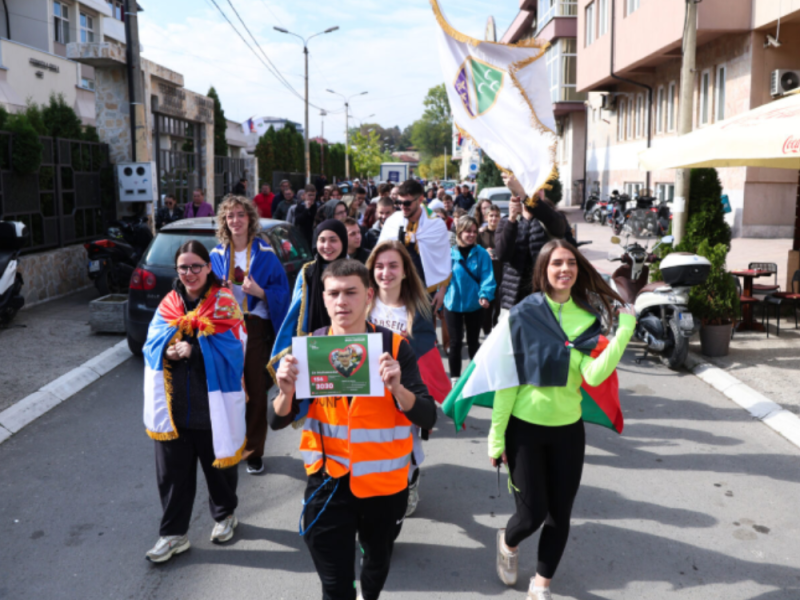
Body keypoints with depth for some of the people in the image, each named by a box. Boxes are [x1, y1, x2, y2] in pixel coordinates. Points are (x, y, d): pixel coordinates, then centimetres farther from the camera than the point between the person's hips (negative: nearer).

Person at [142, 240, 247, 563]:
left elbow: (230, 348, -14)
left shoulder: (224, 303, -5)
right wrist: (169, 351, -18)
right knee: (172, 470, 6)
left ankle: (225, 515, 38)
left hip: (214, 404, -3)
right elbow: (154, 345, 3)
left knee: (218, 462, 13)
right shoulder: (169, 304, 9)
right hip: (173, 404, 3)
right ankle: (173, 533, 20)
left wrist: (191, 349, -19)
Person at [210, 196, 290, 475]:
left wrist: (259, 292, -18)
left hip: (256, 328, -2)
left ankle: (254, 451, 14)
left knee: (256, 391, 0)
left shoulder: (265, 254, 0)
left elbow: (282, 292, -1)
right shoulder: (217, 255, 8)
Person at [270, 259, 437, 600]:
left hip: (384, 482, 1)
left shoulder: (394, 346, -12)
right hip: (328, 483, -1)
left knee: (378, 560, 26)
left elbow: (427, 418, -16)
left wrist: (396, 387, -35)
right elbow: (278, 421, -7)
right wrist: (287, 391, -28)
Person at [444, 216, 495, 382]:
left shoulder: (482, 254, -8)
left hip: (474, 305, 0)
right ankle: (454, 377, 18)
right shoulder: (450, 254, -7)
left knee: (473, 342, 15)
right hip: (453, 304, 0)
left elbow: (487, 276, -14)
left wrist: (485, 295, -29)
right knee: (455, 342, 6)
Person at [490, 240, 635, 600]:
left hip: (568, 429, 3)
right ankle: (508, 543, 37)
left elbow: (594, 375, -16)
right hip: (524, 427, -3)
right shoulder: (524, 314, -11)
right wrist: (497, 435, -8)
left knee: (560, 515, 10)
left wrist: (624, 330, -21)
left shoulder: (587, 317, -2)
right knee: (533, 513, 1)